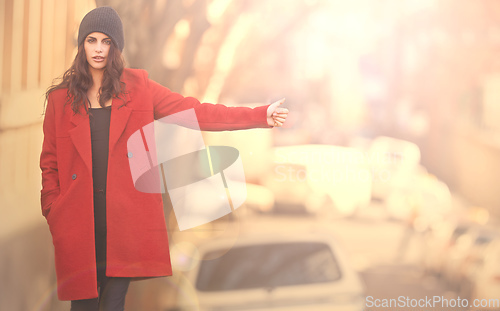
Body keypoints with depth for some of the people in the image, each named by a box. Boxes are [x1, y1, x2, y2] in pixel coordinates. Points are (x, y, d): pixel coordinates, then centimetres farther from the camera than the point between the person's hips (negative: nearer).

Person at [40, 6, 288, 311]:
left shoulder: (137, 87, 7)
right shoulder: (60, 98, 8)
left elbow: (193, 112, 3)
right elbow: (50, 162, 11)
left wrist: (261, 115, -3)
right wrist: (53, 214, 0)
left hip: (126, 219, 0)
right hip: (80, 222, 0)